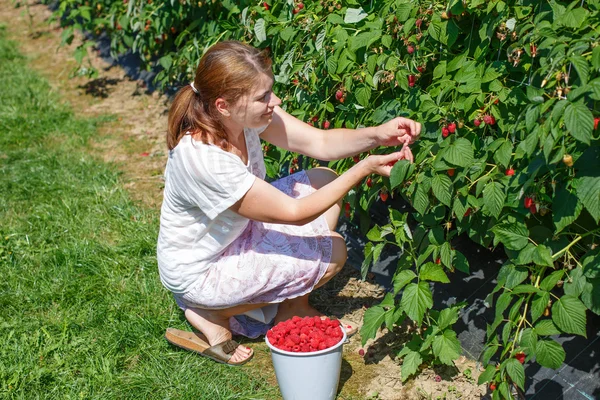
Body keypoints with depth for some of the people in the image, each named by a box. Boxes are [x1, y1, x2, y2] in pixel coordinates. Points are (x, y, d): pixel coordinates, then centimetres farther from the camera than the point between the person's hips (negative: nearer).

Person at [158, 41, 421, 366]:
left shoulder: (244, 113, -16)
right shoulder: (200, 157, -37)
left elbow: (319, 143, -10)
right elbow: (294, 213, -30)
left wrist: (377, 135, -27)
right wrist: (365, 168, -29)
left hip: (237, 231, 8)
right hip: (200, 272, -8)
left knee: (323, 180, 3)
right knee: (330, 251, -10)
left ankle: (294, 307, 10)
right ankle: (211, 314, 0)